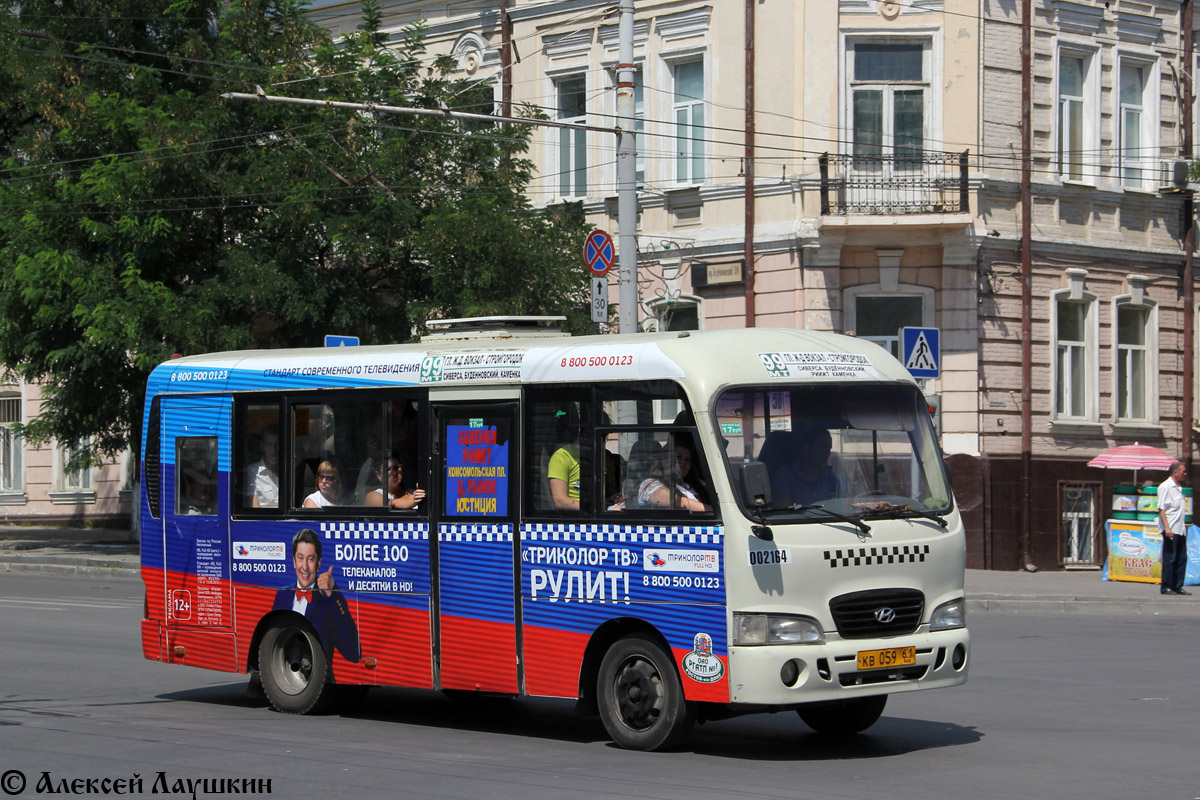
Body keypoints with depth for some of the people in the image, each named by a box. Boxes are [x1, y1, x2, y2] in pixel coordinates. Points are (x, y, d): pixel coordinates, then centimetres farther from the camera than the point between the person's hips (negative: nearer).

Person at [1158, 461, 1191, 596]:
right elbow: (1161, 509, -14)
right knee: (1169, 559, -5)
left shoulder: (1179, 488, 17)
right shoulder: (1165, 487, -9)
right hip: (1170, 530, -8)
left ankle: (1178, 586, 14)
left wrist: (1184, 529, 17)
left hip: (1180, 529, 8)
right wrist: (1167, 527, -21)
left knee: (1181, 558, 8)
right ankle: (1166, 587, 1)